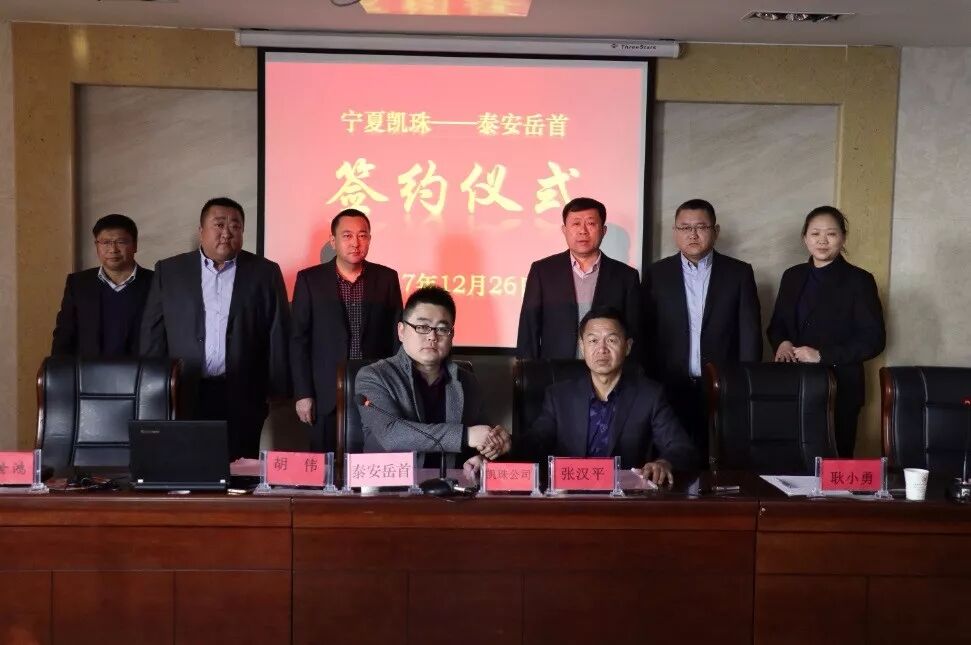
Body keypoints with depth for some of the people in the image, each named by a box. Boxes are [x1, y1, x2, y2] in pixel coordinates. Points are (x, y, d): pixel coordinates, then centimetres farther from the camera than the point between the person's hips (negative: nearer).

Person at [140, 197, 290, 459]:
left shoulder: (265, 273, 6)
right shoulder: (169, 271, 9)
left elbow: (278, 335, 5)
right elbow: (153, 333, 8)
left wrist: (277, 391, 0)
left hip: (242, 398, -1)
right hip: (184, 395, 1)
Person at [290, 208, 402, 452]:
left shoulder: (386, 278, 5)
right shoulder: (310, 279, 1)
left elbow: (396, 336, 7)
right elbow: (298, 340, 1)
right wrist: (302, 394, -4)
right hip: (327, 395, -1)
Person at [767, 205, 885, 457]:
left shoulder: (859, 281, -4)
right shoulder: (792, 276, 12)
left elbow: (873, 340, -8)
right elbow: (776, 325, 18)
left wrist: (822, 355, -15)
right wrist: (781, 343, -5)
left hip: (840, 389, -4)